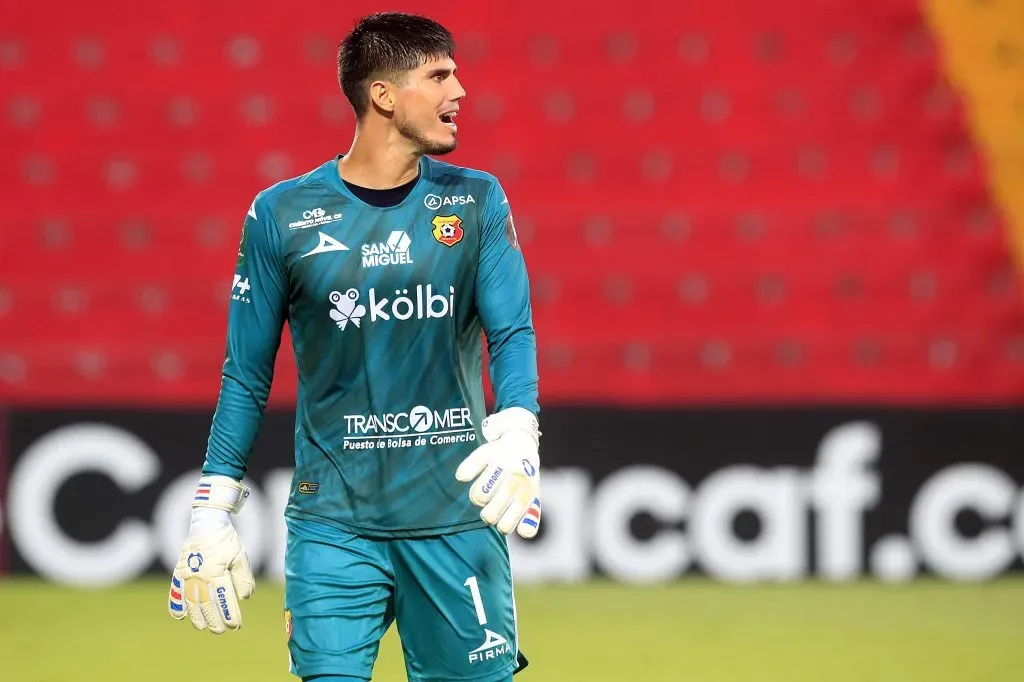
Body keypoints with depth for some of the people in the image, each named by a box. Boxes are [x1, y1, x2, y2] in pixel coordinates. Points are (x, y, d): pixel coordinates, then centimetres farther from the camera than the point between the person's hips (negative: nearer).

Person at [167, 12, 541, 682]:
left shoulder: (476, 200, 6)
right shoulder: (282, 214, 2)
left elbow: (513, 331, -4)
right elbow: (247, 375, 7)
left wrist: (518, 429, -24)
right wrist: (211, 514, 3)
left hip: (458, 518, 1)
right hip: (333, 520, -1)